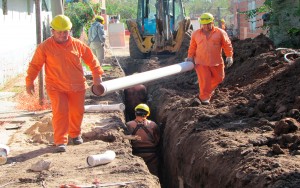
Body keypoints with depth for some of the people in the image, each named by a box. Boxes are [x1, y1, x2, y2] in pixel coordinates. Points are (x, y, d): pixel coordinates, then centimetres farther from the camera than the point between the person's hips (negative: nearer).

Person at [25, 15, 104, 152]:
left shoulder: (77, 44, -1)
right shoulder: (45, 47, -7)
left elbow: (91, 59, 10)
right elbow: (35, 65, 0)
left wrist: (97, 75, 8)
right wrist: (29, 82, -1)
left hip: (77, 86, 3)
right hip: (56, 88, -3)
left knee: (77, 112, 12)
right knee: (60, 113, -10)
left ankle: (75, 134, 36)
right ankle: (60, 141, -4)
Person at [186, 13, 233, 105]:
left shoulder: (220, 33, -2)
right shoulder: (196, 34, 4)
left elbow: (227, 45, 1)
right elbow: (192, 47, 12)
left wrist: (229, 56, -4)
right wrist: (190, 57, 3)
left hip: (216, 62, 1)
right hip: (201, 63, -1)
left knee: (218, 78, 14)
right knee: (204, 81, -7)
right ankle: (204, 98, 1)